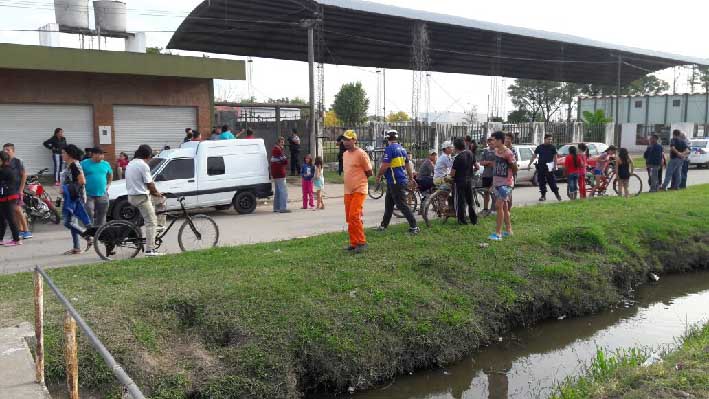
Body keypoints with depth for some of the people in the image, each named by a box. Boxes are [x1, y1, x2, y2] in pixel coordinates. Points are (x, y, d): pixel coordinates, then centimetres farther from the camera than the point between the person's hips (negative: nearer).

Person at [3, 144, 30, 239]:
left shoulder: (18, 161, -7)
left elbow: (24, 175, -8)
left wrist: (21, 189, -11)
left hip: (17, 189, -6)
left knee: (18, 209, -13)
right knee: (14, 211, 8)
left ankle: (27, 231, -6)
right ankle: (21, 230, 16)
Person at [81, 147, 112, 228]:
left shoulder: (106, 164, 8)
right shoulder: (84, 163, -4)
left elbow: (110, 175, 24)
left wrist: (108, 184, 13)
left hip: (102, 194, 4)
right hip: (88, 195, -4)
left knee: (101, 215, 10)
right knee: (89, 214, -12)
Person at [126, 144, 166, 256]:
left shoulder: (130, 164, 14)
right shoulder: (143, 165, -16)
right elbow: (150, 185, -16)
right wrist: (158, 194, 4)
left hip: (132, 196, 9)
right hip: (141, 197, -9)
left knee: (161, 199, 22)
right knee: (151, 222, -7)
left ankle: (160, 224, 18)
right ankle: (150, 250, -10)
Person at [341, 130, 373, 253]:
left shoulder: (361, 154, -11)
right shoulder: (345, 154, 13)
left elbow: (369, 173, -7)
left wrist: (359, 178, 2)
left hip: (359, 190, -8)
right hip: (348, 191, 8)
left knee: (354, 216, -15)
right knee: (349, 218, 9)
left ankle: (361, 242, -5)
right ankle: (354, 243, 19)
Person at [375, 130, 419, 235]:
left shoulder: (389, 149, -15)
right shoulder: (402, 149, 11)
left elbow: (385, 166, -19)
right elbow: (408, 165, 17)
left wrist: (378, 176, -3)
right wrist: (411, 178, 26)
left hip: (395, 182, -9)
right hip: (402, 180, 9)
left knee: (402, 205, -5)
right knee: (388, 203, 18)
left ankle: (414, 227, -4)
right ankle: (384, 225, 26)